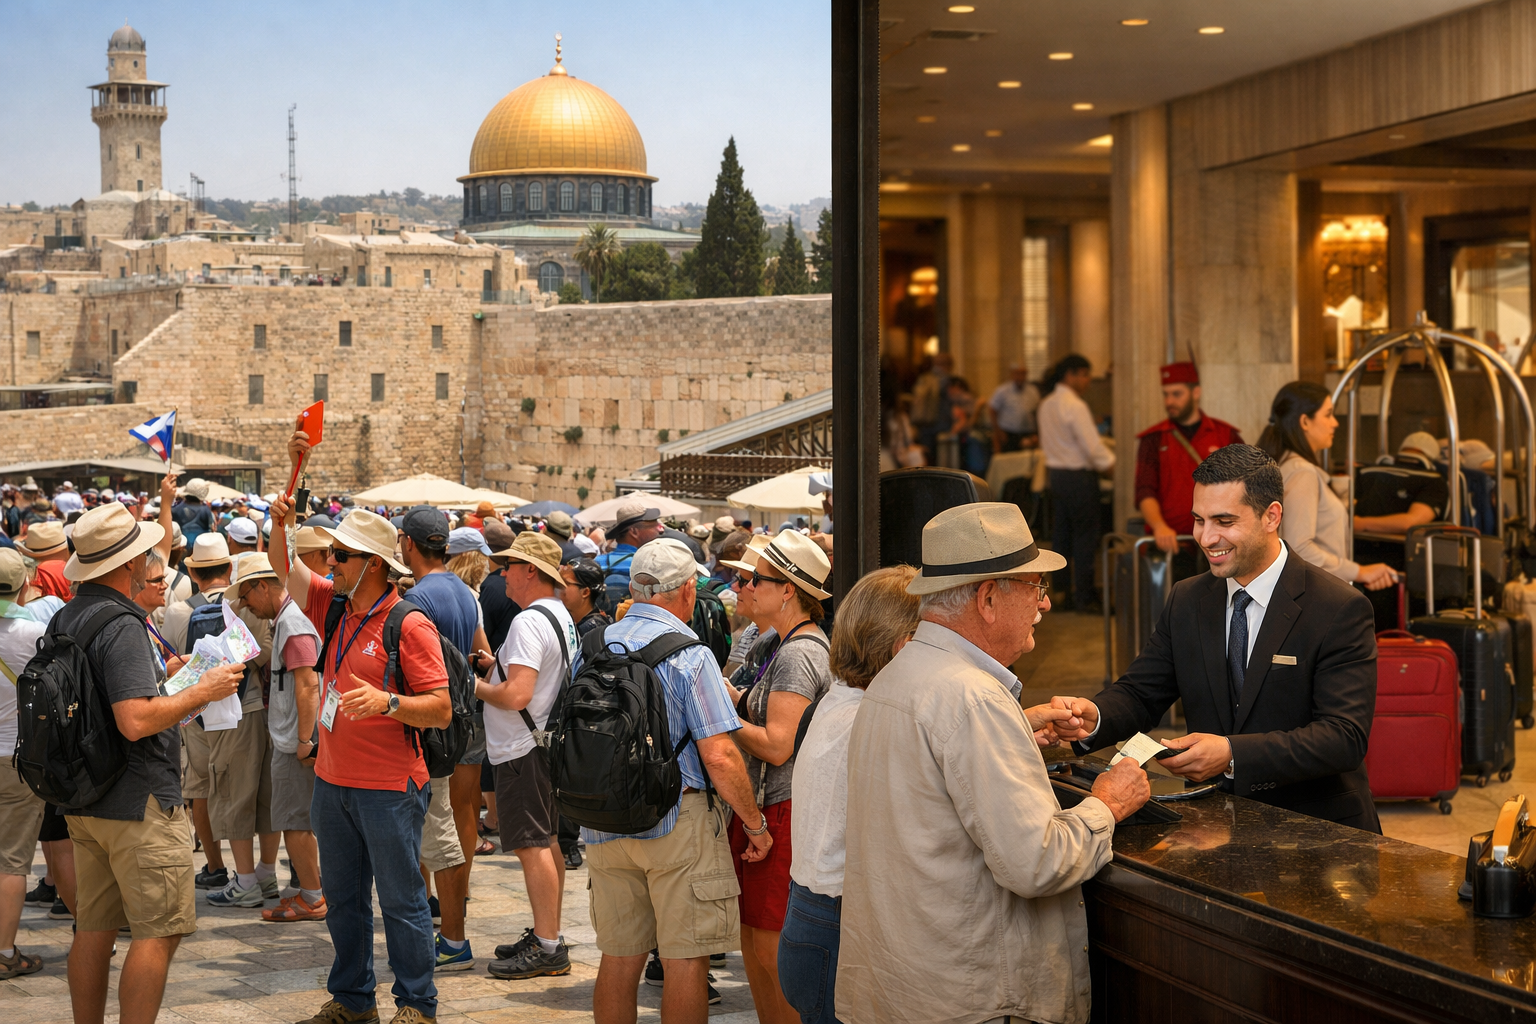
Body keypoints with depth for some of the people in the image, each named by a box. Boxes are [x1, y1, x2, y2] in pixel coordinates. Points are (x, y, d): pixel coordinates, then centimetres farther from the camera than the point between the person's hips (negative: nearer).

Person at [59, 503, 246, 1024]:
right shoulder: (122, 625, -19)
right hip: (138, 803, -9)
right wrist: (200, 691, -14)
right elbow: (136, 721, -26)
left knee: (92, 930, 13)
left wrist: (160, 678, 26)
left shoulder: (63, 619, 10)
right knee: (158, 933, -3)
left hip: (83, 800, 9)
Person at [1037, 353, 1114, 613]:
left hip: (1055, 472, 9)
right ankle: (1084, 597, -1)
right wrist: (1110, 464, -5)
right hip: (1079, 475, -9)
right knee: (1085, 536, -3)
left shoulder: (1046, 405, 10)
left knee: (1062, 534, 13)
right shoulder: (1075, 406, -18)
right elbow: (1092, 446, -21)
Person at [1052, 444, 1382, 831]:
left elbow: (1345, 738, -18)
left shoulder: (1340, 610, -10)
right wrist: (1093, 717, -14)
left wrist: (1232, 754, -30)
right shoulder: (1187, 601, 10)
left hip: (1318, 830, -4)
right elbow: (1140, 693, 11)